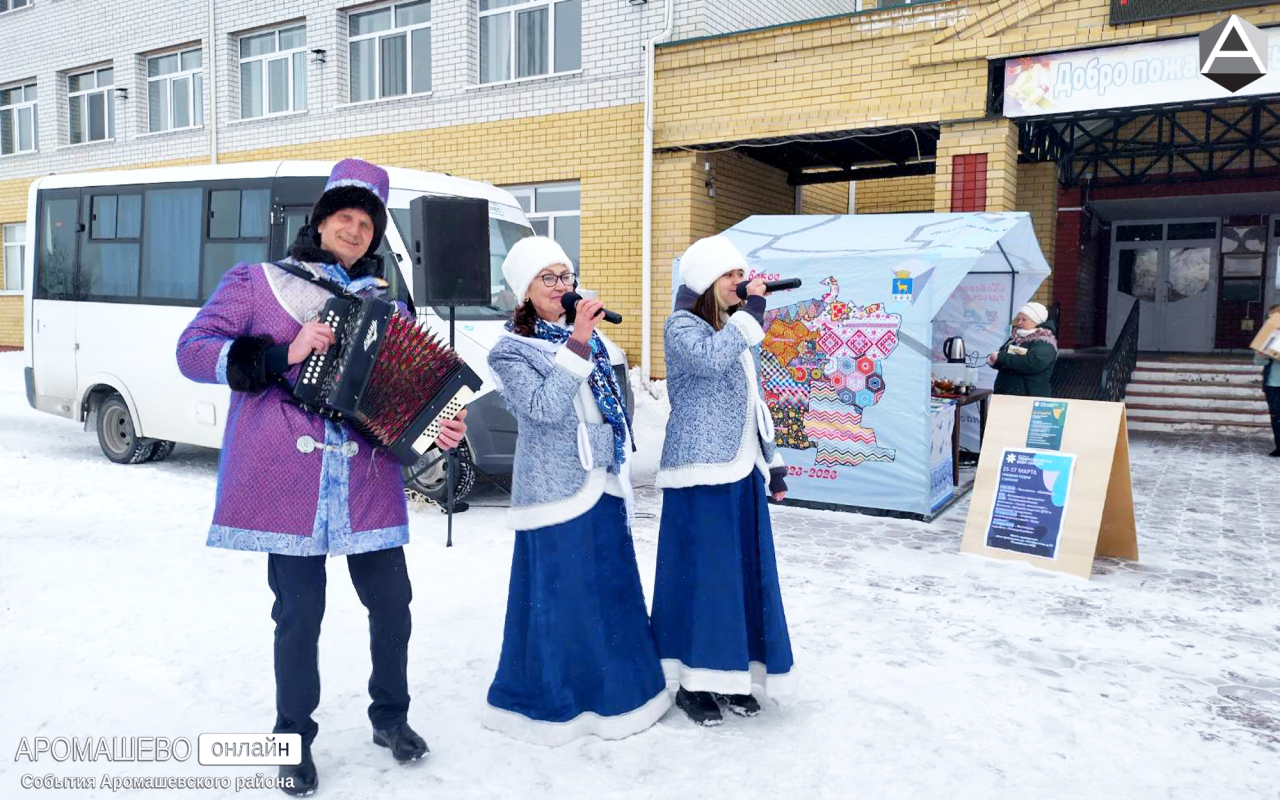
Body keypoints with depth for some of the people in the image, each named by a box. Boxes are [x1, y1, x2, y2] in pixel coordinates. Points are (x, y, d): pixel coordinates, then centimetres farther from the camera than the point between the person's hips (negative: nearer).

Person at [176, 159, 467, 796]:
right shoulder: (257, 283, 7)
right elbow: (193, 351, -1)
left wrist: (437, 428, -5)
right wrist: (282, 356, -14)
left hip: (366, 480, 3)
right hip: (287, 480, -3)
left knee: (391, 602, 6)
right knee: (300, 613, 3)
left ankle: (390, 717, 29)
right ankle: (294, 740, 24)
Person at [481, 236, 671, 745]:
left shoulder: (587, 338, 12)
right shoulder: (510, 351, -7)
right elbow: (545, 407, -23)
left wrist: (621, 471, 20)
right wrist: (576, 345, -25)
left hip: (603, 485, 7)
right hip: (557, 489, -7)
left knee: (612, 590, 14)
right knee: (562, 596, 0)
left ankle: (614, 690, 31)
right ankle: (558, 703, 17)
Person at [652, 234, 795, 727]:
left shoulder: (739, 331, 17)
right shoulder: (683, 326, -6)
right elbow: (712, 359, -29)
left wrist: (773, 462, 18)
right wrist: (752, 313, -18)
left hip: (742, 472, 8)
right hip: (702, 473, -7)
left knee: (745, 574, 10)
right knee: (700, 573, -3)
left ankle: (733, 674, 23)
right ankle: (692, 681, 10)